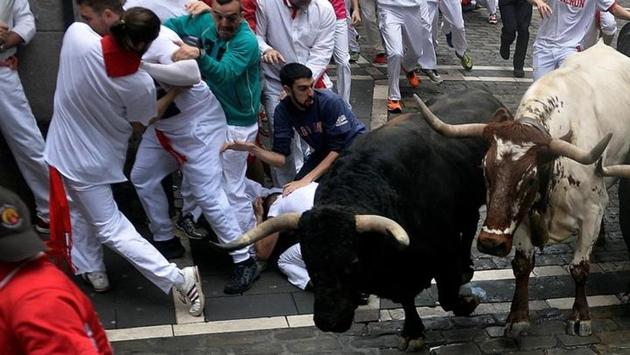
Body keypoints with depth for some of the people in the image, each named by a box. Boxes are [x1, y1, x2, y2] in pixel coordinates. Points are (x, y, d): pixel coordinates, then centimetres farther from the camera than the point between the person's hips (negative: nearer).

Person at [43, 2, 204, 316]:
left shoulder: (76, 34, -29)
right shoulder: (141, 84, -23)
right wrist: (173, 92, 7)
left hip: (71, 154, -2)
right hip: (101, 158, 3)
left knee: (110, 227, 4)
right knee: (83, 208, 31)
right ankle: (92, 271, 42)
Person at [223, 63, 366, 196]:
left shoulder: (330, 101, -28)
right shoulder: (283, 111, -15)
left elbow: (338, 149, -27)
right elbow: (281, 158, -16)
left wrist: (307, 179, -35)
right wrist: (253, 149, -34)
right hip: (324, 152, 4)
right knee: (296, 191, -15)